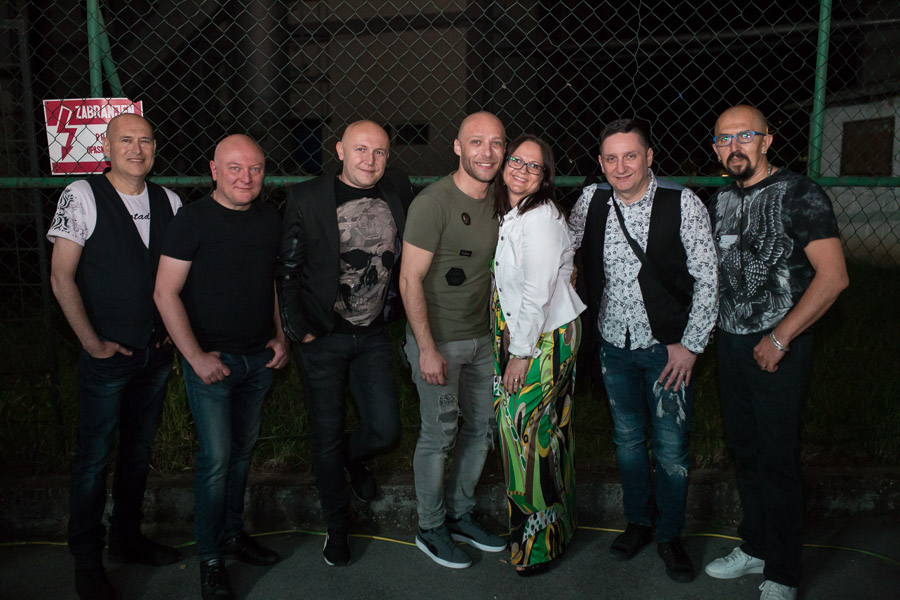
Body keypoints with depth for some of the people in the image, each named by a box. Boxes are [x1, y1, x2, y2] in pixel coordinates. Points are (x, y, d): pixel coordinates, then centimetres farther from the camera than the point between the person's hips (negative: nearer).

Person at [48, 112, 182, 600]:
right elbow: (62, 277, -10)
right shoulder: (82, 197, -9)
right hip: (107, 355, -4)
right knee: (94, 457, 6)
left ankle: (127, 540, 35)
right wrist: (92, 342, -11)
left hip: (156, 353, 5)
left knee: (139, 450, 17)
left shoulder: (168, 202, 4)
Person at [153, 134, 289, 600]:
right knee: (215, 459, -2)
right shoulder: (193, 220, -11)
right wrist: (196, 356, -15)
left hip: (258, 358, 5)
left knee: (242, 451, 15)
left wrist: (280, 336, 7)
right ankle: (210, 558, 15)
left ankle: (232, 534, 32)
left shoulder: (270, 219, 6)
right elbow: (166, 293, -11)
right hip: (211, 360, -5)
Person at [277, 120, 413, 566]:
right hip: (323, 337, -2)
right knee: (327, 438, 8)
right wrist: (298, 330, -6)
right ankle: (337, 526, 31)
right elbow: (287, 270, -5)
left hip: (373, 334, 3)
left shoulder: (398, 190, -1)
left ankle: (353, 458, 41)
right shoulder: (307, 198, -10)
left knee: (385, 430, 4)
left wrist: (394, 308, 9)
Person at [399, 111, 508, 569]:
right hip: (438, 339, -7)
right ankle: (430, 528, 24)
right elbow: (410, 280, -18)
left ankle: (460, 514, 34)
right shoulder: (433, 203, -17)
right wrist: (427, 349, -19)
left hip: (483, 337, 7)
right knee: (438, 435, 3)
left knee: (481, 427, 15)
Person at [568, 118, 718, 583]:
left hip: (668, 348, -3)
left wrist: (690, 344, -11)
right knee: (627, 440, 16)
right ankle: (638, 522, 37)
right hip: (614, 346, 3)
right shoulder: (591, 203, -2)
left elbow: (707, 278, -9)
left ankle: (671, 537, 28)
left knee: (671, 449, 5)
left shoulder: (683, 204, -12)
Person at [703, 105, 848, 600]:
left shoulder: (800, 194, -10)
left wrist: (779, 338, -16)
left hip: (779, 347, -6)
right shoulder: (720, 200, 9)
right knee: (744, 449, 15)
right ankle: (755, 548, 32)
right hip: (730, 342, 6)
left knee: (777, 458, 0)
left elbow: (833, 276, -16)